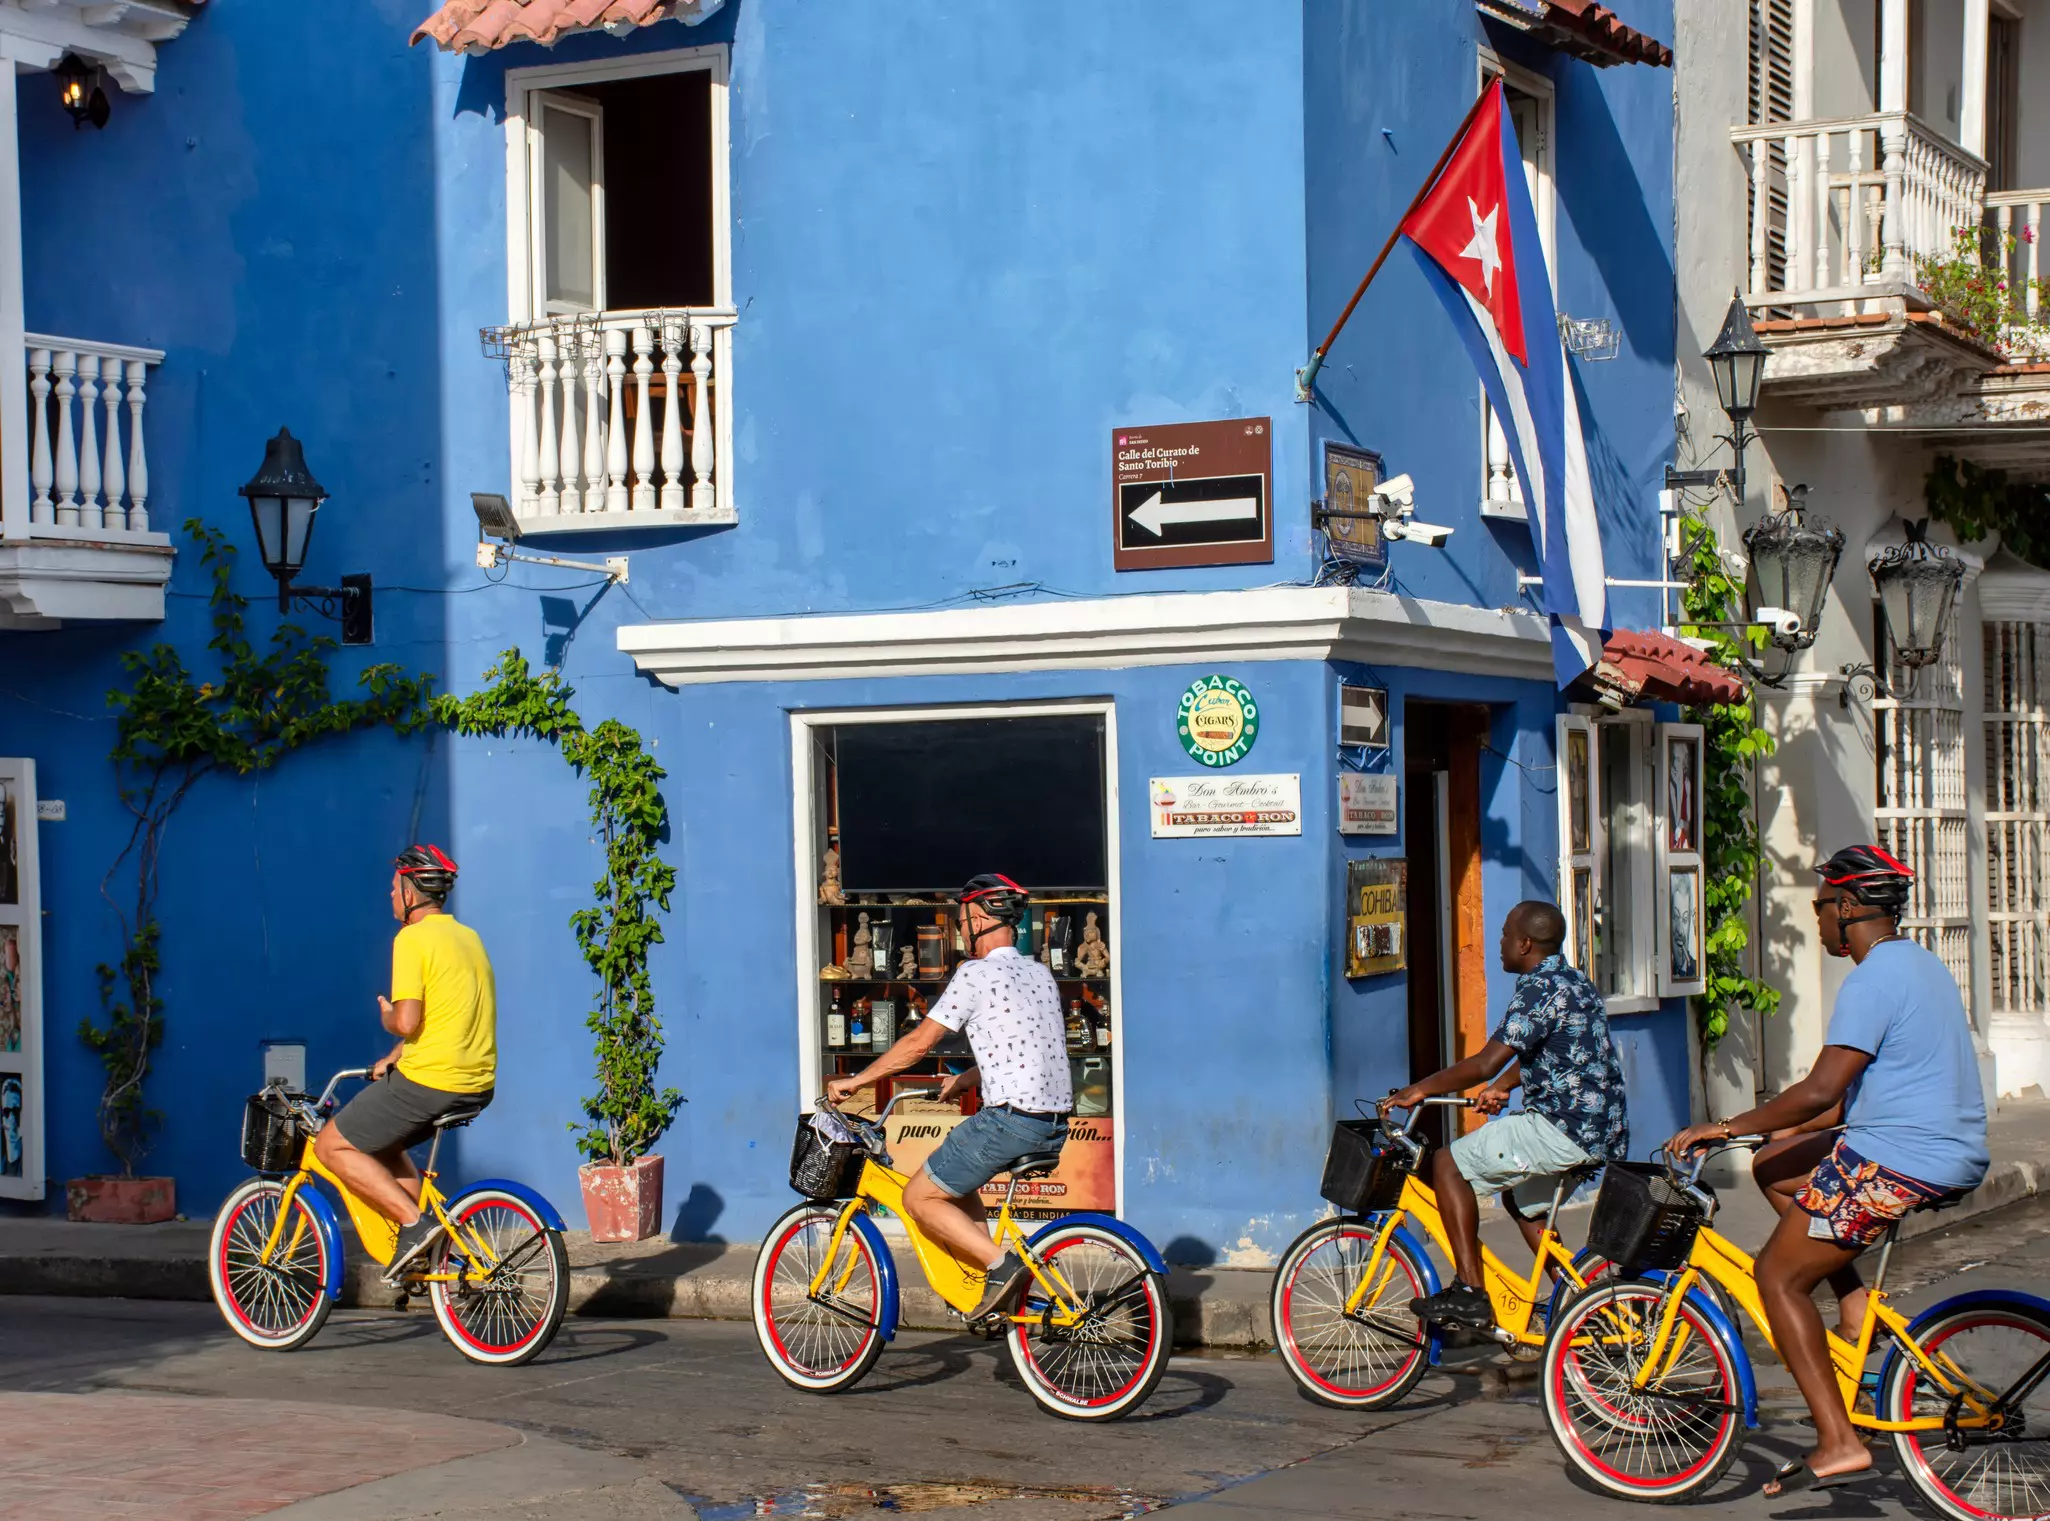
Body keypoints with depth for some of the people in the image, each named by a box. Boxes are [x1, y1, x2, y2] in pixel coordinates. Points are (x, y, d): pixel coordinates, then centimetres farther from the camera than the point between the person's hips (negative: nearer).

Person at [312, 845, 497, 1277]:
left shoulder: (412, 939, -12)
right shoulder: (468, 937, 15)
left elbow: (407, 1022, -20)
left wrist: (385, 1014, 2)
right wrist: (392, 1059, 22)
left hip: (430, 1081, -9)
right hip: (478, 1084, 9)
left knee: (332, 1146, 3)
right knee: (379, 1143, 28)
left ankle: (414, 1223, -8)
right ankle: (425, 1239, 18)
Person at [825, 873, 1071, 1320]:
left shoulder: (977, 975, -7)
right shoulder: (1041, 975, 17)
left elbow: (918, 1042, -5)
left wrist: (855, 1081, 5)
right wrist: (963, 1081, 34)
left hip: (1012, 1119, -9)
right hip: (1055, 1124, 9)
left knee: (920, 1197, 3)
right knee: (956, 1180, 28)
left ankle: (1001, 1265, -9)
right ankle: (989, 1293, 21)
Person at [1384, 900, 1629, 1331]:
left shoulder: (1539, 989, -15)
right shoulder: (1575, 982, 17)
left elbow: (1485, 1063, -21)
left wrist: (1420, 1090, -12)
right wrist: (1502, 1088, 28)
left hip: (1565, 1130, -10)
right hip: (1604, 1133, 10)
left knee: (1449, 1162, -4)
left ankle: (1469, 1292, -8)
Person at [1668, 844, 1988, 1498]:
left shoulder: (1873, 980, -16)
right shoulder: (1923, 964, 16)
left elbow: (1820, 1091, -23)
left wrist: (1725, 1127, -15)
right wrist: (1782, 1126, 30)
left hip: (1896, 1162, -10)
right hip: (1954, 1157, 10)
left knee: (1778, 1274, -2)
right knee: (1776, 1168, 22)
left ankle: (1838, 1442, -8)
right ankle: (1857, 1304, 13)